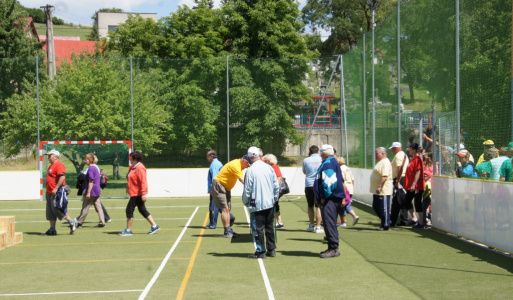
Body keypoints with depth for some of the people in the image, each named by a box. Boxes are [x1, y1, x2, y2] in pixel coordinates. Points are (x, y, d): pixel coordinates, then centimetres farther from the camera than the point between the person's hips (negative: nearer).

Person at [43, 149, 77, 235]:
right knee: (50, 211, 8)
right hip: (50, 192, 10)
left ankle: (71, 222, -1)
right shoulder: (51, 166, 20)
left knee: (56, 209, -13)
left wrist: (56, 189, -27)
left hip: (57, 192, -10)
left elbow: (62, 177, -24)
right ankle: (52, 230, 11)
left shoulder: (59, 165, -12)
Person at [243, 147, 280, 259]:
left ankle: (261, 252, 4)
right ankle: (271, 250, 18)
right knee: (270, 227, 14)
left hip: (257, 204, -5)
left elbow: (247, 190, -8)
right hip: (270, 203, 5)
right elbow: (276, 186, 7)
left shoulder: (250, 171, -12)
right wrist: (274, 199, 18)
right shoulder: (269, 168, 3)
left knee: (258, 228, 2)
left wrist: (245, 202, 8)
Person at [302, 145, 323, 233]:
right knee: (318, 206, -1)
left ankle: (311, 225, 24)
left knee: (310, 206, 15)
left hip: (308, 185, 1)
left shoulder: (306, 160, 1)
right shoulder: (322, 160, -1)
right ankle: (318, 227, -4)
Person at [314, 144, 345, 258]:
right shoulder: (333, 162, 18)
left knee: (329, 223, -10)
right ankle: (333, 248, 20)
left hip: (329, 199, -11)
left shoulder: (328, 164, -15)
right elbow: (341, 180, 24)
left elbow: (329, 182, -24)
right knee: (330, 224, 15)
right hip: (334, 198, 11)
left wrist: (324, 197, -16)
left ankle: (333, 249, -10)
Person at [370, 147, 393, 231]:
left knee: (383, 208, -3)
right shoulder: (380, 162, 19)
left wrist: (379, 187, -30)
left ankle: (385, 225, 4)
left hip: (383, 191, -11)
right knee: (375, 207, 15)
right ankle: (384, 222, 25)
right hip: (377, 191, 11)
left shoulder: (385, 162, -16)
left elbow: (385, 176, -27)